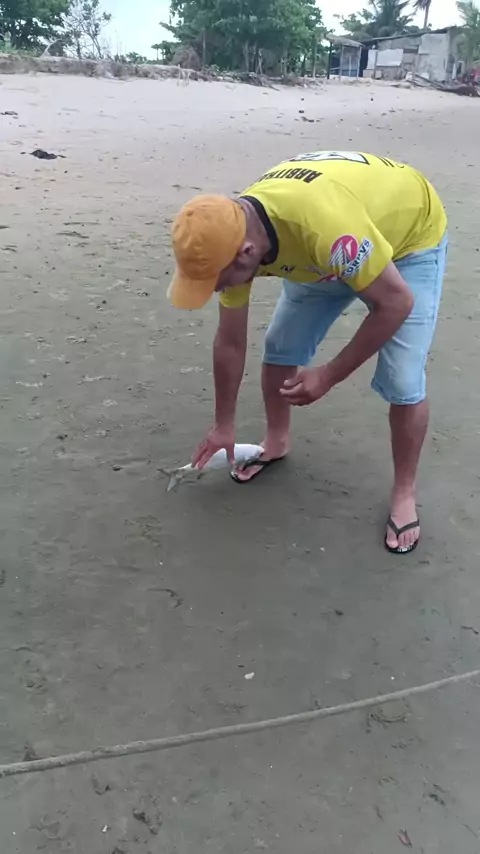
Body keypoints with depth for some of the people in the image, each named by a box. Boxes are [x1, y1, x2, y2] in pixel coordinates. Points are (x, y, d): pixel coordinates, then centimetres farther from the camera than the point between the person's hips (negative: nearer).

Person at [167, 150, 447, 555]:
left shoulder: (326, 224, -46)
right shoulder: (230, 236, -22)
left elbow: (396, 303, -31)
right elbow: (230, 343, -8)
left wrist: (328, 376, -25)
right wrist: (224, 426, 2)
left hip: (411, 235, -5)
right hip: (325, 249, 5)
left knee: (402, 381, -13)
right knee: (281, 347, 2)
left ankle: (404, 493, 10)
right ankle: (277, 442, 28)